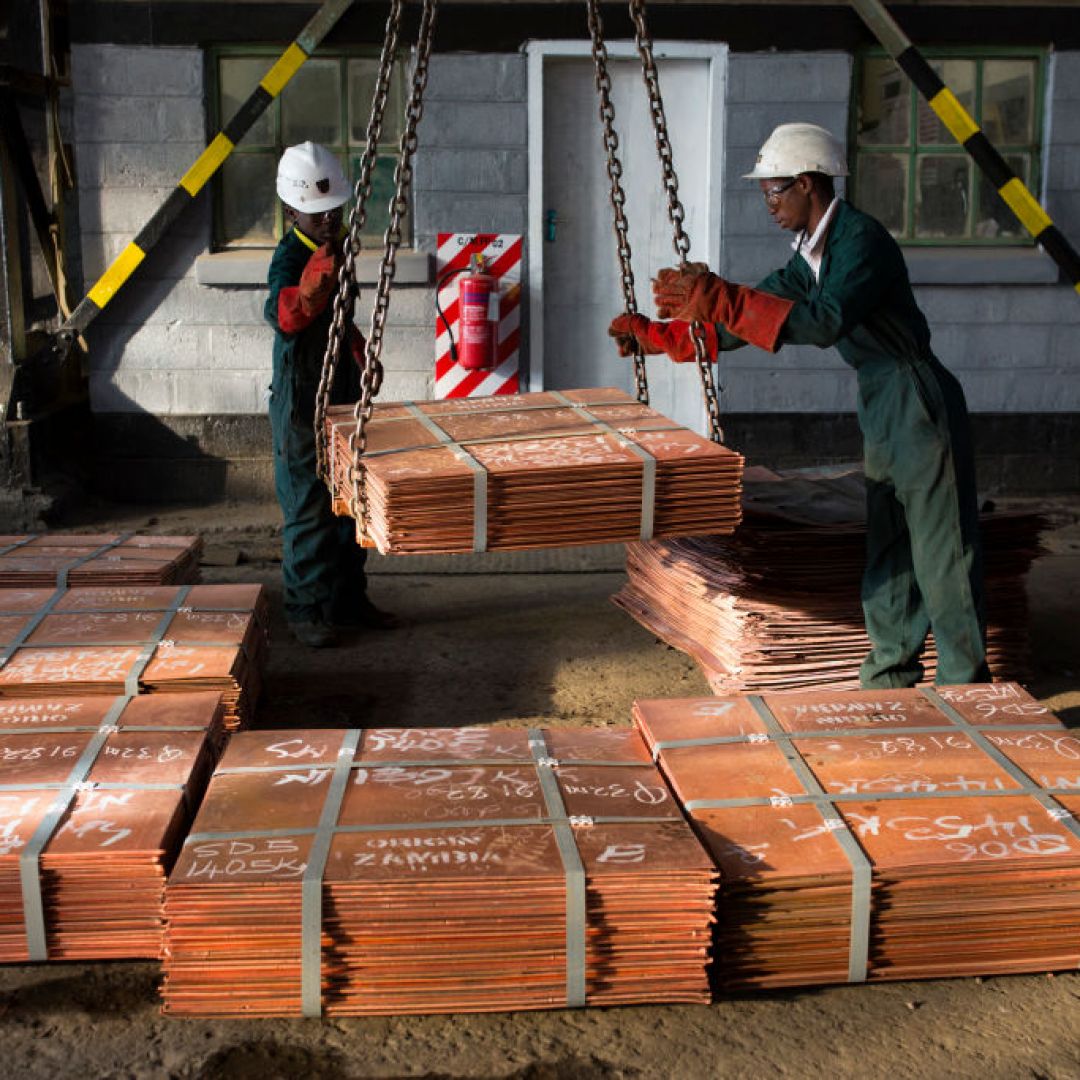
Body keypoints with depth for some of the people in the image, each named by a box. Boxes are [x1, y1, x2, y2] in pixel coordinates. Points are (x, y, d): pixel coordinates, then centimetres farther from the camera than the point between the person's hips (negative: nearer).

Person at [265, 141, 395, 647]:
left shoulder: (336, 250, 9)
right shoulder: (289, 258, -18)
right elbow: (282, 316, -40)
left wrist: (360, 351, 26)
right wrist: (313, 280, -53)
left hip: (342, 395, 9)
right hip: (302, 402, -9)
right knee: (308, 509, -2)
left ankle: (348, 599, 27)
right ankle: (305, 610, 10)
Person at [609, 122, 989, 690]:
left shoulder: (862, 239, -18)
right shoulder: (809, 256, 12)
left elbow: (824, 322, -32)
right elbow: (748, 317, 17)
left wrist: (718, 297, -36)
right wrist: (653, 334, 14)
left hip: (919, 404, -10)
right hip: (880, 407, 10)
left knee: (940, 552, -4)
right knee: (887, 552, 13)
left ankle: (965, 687, 5)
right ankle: (890, 675, 23)